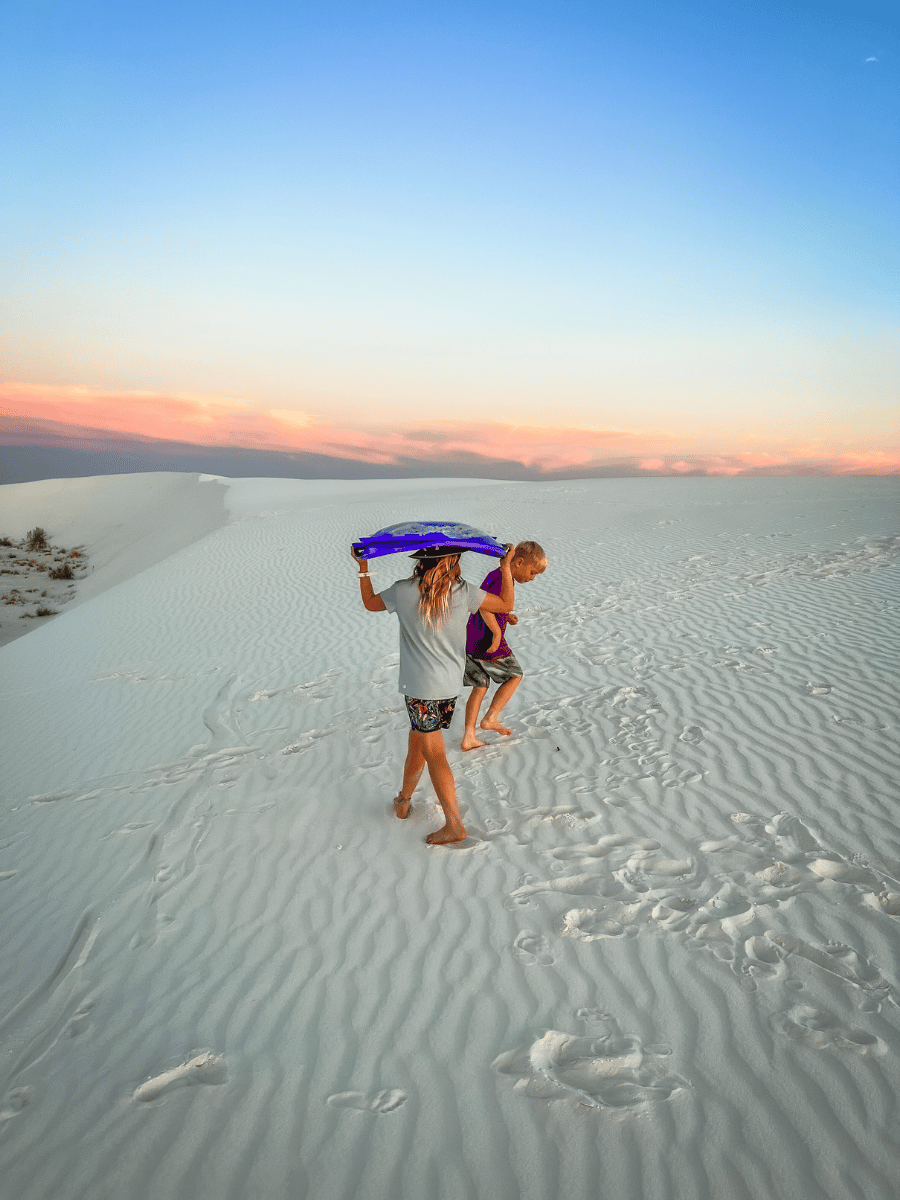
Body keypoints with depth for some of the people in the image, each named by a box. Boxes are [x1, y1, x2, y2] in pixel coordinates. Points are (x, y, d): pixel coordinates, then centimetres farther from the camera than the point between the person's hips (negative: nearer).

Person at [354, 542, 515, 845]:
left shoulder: (403, 592, -11)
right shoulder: (464, 593, -8)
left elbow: (370, 603, 9)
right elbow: (506, 604, 3)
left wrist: (363, 566, 19)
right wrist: (505, 566, 12)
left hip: (420, 687, -4)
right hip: (450, 685, 4)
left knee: (434, 754, 1)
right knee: (417, 741, 21)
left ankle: (454, 825, -1)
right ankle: (404, 800, 38)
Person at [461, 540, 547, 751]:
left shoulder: (494, 575, 14)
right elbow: (484, 607, -28)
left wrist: (506, 616, 10)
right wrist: (497, 633, -22)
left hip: (470, 639, 9)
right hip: (487, 643, -9)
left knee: (480, 688, 15)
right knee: (515, 675, 13)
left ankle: (469, 737, 15)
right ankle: (491, 718, 12)